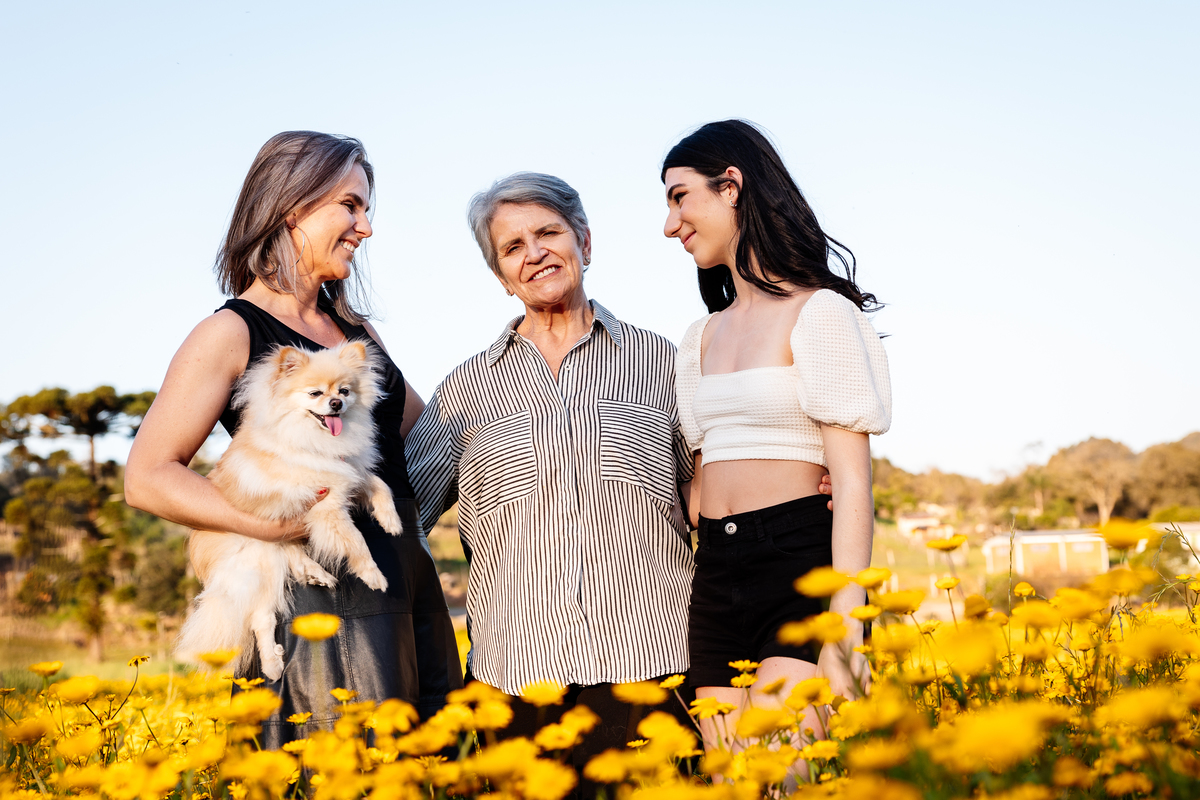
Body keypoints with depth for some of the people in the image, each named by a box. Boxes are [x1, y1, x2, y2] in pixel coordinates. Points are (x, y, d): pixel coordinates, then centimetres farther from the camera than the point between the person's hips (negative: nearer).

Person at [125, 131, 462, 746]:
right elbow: (147, 478, -10)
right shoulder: (231, 335, -5)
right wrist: (272, 523, -21)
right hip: (321, 597, -7)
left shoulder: (354, 328, 16)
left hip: (408, 581, 7)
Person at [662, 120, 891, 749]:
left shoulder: (820, 314, -5)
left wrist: (845, 630, -18)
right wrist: (681, 622, 11)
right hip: (715, 578, 7)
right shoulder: (701, 338, 18)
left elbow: (853, 483, -11)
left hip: (799, 563, -7)